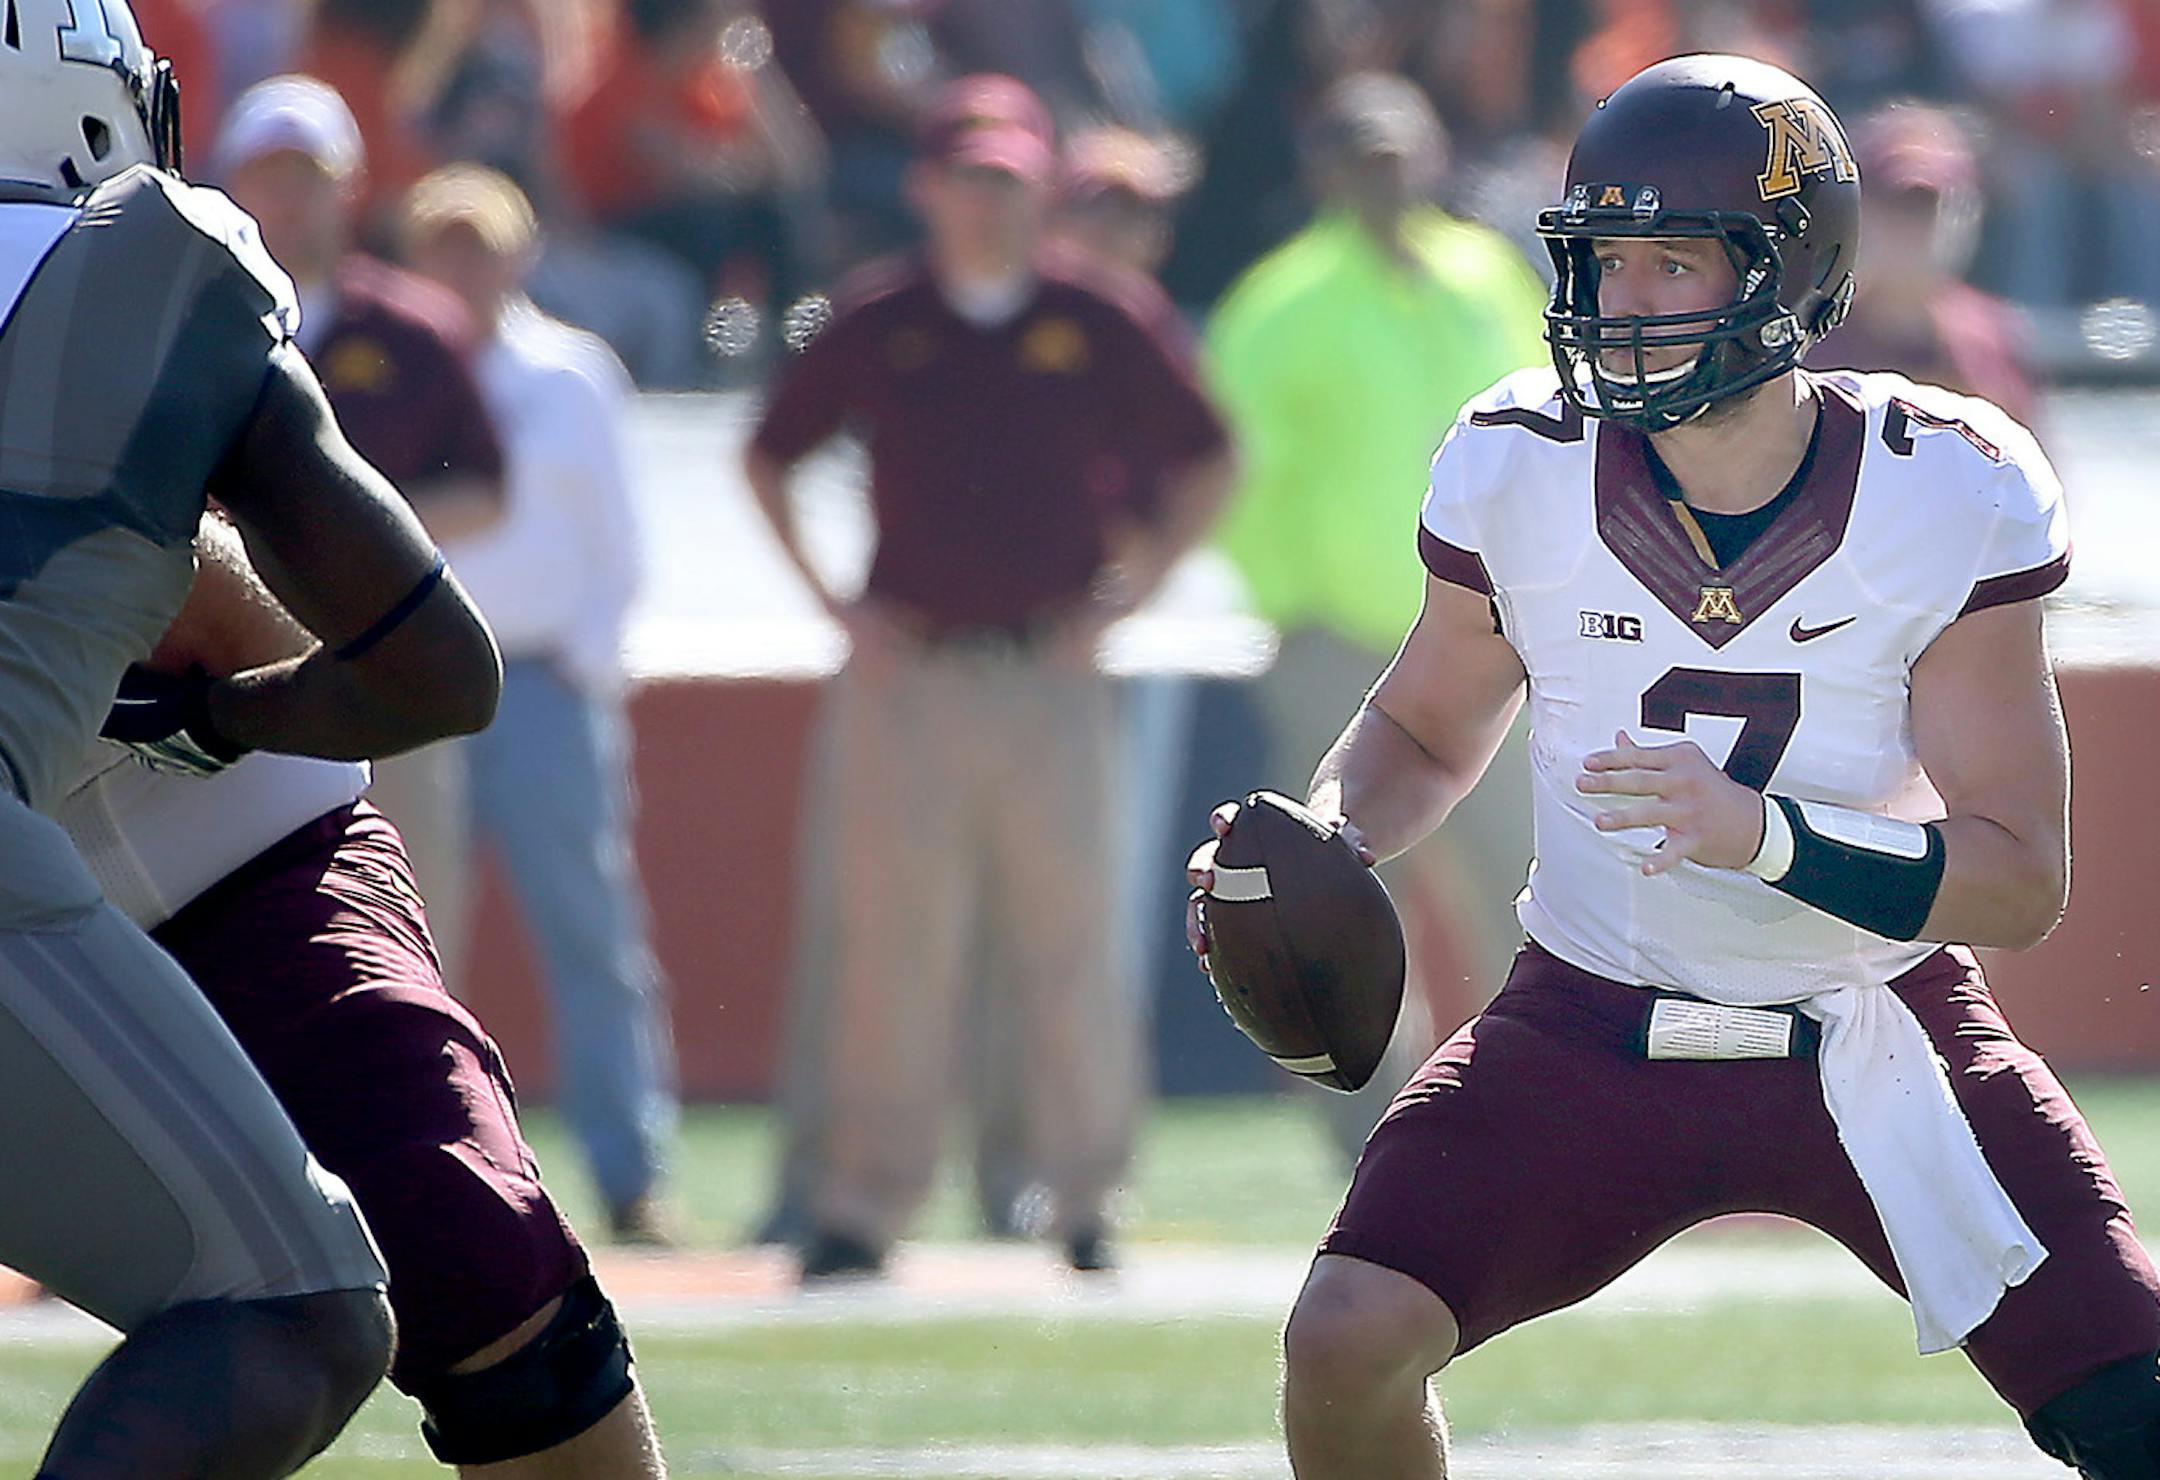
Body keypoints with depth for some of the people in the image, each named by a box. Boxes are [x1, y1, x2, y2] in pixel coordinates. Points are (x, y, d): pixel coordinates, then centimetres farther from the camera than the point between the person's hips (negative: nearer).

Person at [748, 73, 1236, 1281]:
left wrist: (1127, 593, 3)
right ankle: (864, 1204, 0)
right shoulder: (876, 324, 7)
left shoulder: (1105, 321, 4)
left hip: (1050, 674, -1)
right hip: (907, 673, 1)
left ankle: (1090, 1202, 5)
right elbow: (769, 459, 17)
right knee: (892, 944, -2)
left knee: (1072, 942, -2)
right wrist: (833, 604, 7)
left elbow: (1206, 464, 12)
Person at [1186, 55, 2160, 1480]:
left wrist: (1766, 833, -33)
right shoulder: (1521, 468, -9)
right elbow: (1427, 733, 11)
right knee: (1348, 1343, -19)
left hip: (1879, 1040, -1)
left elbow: (2024, 879, -16)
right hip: (1592, 1029, 1)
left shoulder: (1950, 494, -14)